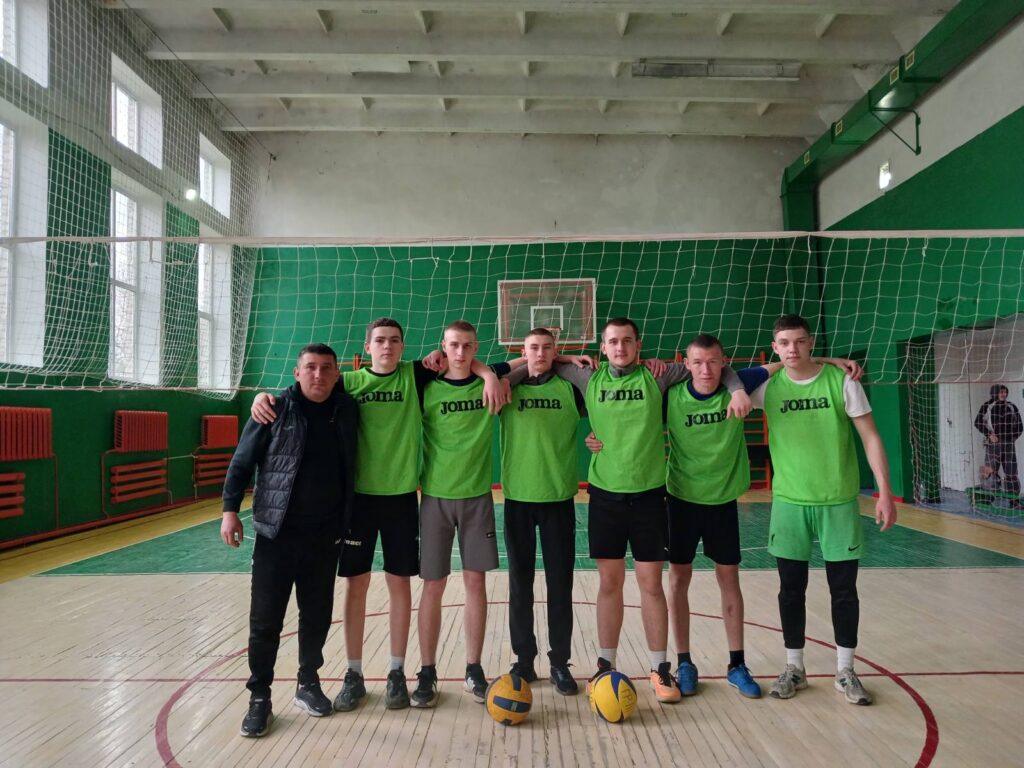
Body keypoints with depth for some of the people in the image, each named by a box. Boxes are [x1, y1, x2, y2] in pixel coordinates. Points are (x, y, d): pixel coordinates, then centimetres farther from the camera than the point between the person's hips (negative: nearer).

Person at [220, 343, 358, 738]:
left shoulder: (348, 410, 2)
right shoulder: (275, 409, -5)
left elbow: (350, 468, 13)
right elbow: (242, 461, -2)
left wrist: (346, 522, 5)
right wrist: (230, 509, -7)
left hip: (326, 534, 3)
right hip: (277, 532, -2)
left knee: (317, 615, 12)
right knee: (265, 619, 3)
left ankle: (308, 684, 30)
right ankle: (259, 697, 18)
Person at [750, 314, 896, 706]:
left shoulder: (841, 381, -6)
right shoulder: (767, 388, -3)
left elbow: (870, 437, -3)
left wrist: (885, 491, -7)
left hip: (839, 502, -1)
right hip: (789, 503, 1)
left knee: (844, 590, 8)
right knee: (791, 589, 8)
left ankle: (845, 672, 24)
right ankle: (794, 668, 24)